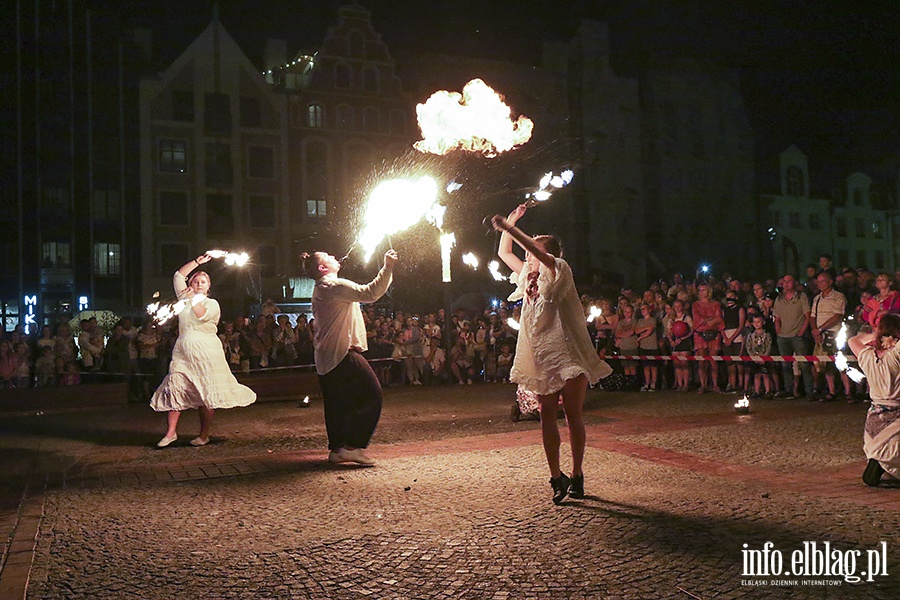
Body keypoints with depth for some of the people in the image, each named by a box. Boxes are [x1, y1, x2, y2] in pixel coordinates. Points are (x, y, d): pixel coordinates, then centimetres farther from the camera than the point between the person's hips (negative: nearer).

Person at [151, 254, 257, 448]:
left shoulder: (212, 303, 6)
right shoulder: (185, 298, 18)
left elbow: (202, 315, -14)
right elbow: (178, 275, 17)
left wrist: (194, 299, -16)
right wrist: (197, 262, 14)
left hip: (206, 353, -4)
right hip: (183, 352, 4)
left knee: (205, 395, -2)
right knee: (173, 387, -7)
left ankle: (204, 435, 5)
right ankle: (171, 431, 0)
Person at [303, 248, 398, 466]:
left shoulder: (320, 290, 19)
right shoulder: (335, 286, -13)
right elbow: (369, 293, -24)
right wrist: (388, 267, -23)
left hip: (326, 357, 10)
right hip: (343, 352, -10)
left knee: (336, 403, 12)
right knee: (371, 394, -7)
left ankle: (336, 448, 15)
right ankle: (353, 446, -10)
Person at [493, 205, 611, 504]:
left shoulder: (559, 272, -3)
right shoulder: (528, 275, 16)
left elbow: (536, 250, -22)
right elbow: (504, 252, 26)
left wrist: (508, 227, -23)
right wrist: (510, 221, 20)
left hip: (567, 353, -6)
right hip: (542, 356, 6)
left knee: (573, 414, -1)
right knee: (547, 415, 1)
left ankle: (576, 476, 5)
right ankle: (557, 477, 3)